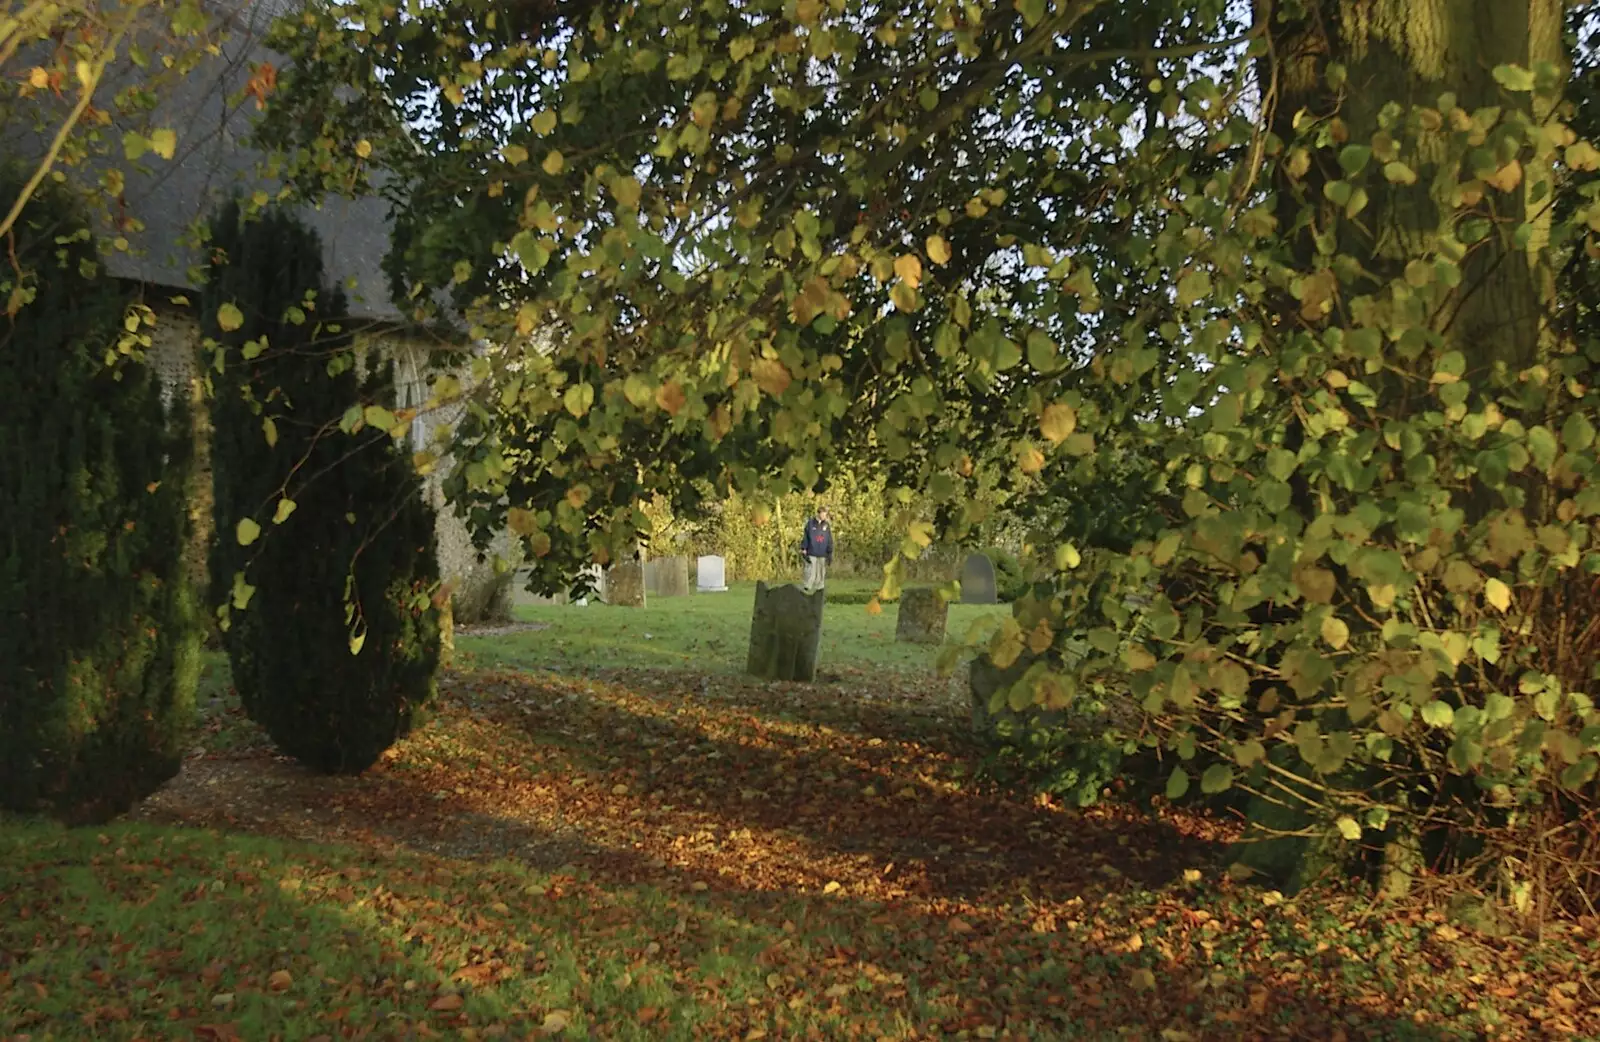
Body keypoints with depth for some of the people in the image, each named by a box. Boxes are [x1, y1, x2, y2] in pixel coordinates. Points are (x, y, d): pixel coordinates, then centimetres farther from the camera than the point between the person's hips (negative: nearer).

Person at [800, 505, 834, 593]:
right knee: (810, 576, -10)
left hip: (822, 555, 4)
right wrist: (804, 552, -5)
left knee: (821, 576, 6)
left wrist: (830, 554, 5)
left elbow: (830, 541, 9)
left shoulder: (826, 525, 6)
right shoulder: (810, 524, -2)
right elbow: (805, 538, 0)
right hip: (811, 555, -4)